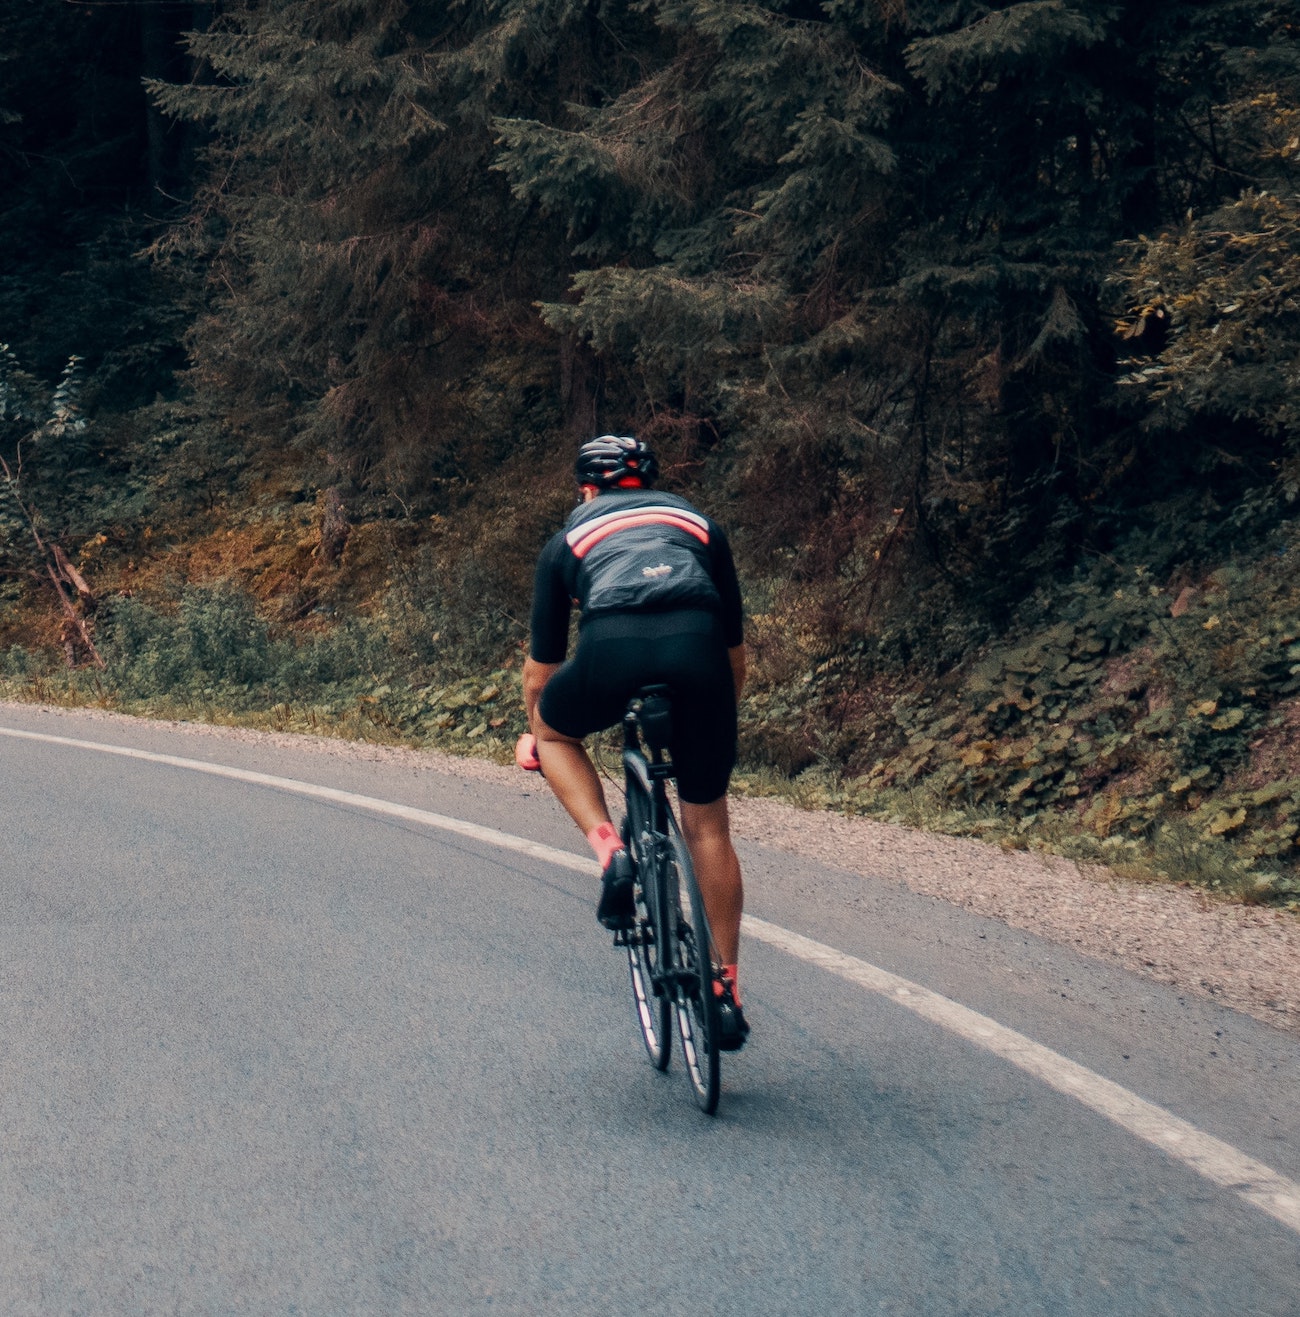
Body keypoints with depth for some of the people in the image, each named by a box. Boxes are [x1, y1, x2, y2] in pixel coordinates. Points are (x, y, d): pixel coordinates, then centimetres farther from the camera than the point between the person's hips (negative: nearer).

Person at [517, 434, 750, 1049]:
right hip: (698, 649, 2)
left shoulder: (569, 538, 31)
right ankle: (727, 991, 19)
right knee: (708, 827, 17)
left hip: (612, 649, -2)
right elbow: (736, 653, 37)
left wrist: (532, 737, 53)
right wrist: (714, 717, 54)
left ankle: (610, 850, 9)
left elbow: (541, 669, 35)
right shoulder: (697, 522, 35)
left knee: (553, 728, 31)